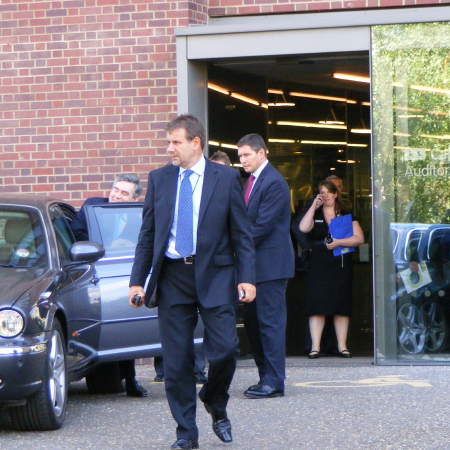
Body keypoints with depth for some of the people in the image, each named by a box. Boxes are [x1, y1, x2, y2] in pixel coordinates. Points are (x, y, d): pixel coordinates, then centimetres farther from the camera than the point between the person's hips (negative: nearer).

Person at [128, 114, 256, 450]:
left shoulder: (226, 178, 2)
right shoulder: (159, 179, 9)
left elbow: (242, 233, 2)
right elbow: (147, 234, 11)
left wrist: (246, 278, -7)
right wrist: (138, 280, 5)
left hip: (214, 275, -2)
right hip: (172, 276, 2)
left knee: (224, 350, -10)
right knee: (177, 361, 2)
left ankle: (216, 406, 20)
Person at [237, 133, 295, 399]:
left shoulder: (274, 182, -14)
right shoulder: (253, 180, 17)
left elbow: (263, 225, -18)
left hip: (271, 264, -10)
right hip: (254, 263, 10)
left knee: (270, 321, -7)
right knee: (252, 320, 12)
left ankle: (274, 382, -4)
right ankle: (266, 376, 19)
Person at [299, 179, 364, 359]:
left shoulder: (346, 215, 8)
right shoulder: (315, 215, 10)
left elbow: (359, 238, -1)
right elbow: (303, 228, -10)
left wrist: (338, 242, -13)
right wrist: (313, 206, -6)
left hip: (341, 265, 0)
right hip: (319, 265, 0)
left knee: (341, 305, 2)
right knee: (317, 304, -6)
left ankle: (342, 346, 7)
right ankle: (315, 346, -5)